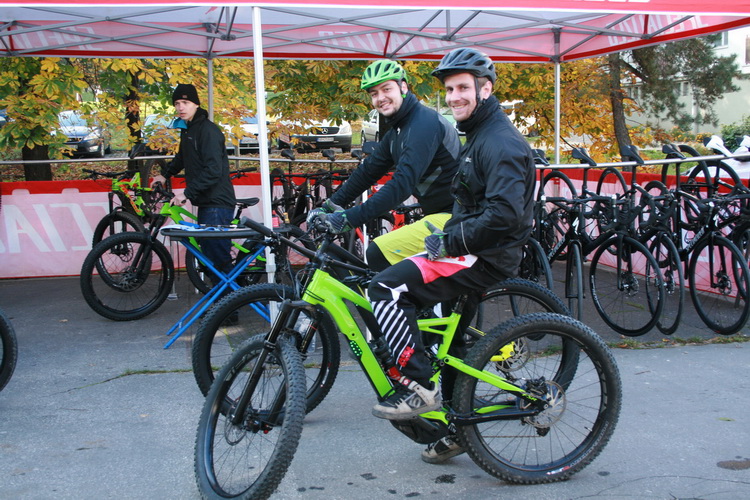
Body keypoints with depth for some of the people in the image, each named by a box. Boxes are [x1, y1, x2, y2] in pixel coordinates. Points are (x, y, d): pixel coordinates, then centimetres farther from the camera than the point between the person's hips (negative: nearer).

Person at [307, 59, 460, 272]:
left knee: (378, 254, -17)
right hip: (439, 214, 10)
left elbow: (403, 183, -29)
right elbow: (367, 172, 16)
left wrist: (350, 218, -32)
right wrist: (329, 206, 9)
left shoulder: (424, 124, -19)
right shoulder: (397, 132, 14)